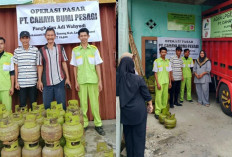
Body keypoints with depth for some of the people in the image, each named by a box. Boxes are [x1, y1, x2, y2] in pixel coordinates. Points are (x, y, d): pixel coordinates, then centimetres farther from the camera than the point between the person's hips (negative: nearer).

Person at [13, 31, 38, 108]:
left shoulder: (35, 50, 1)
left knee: (33, 103, 7)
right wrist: (16, 82, 4)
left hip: (33, 82, -1)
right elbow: (16, 67, 7)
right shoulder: (17, 51, 4)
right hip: (21, 83, 1)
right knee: (22, 103, 7)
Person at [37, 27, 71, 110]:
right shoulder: (41, 50, 4)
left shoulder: (60, 48, 5)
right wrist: (39, 81, 0)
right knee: (47, 105, 7)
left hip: (59, 81, 0)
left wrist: (67, 78, 2)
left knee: (62, 104, 5)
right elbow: (40, 66, 5)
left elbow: (64, 63, 6)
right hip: (47, 82, 0)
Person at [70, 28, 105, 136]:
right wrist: (76, 81, 2)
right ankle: (84, 124, 16)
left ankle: (98, 124, 11)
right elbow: (75, 67, 8)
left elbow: (97, 66, 4)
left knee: (94, 102, 1)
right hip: (81, 81, 1)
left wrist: (100, 81, 0)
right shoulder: (75, 50, 6)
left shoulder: (94, 49, 4)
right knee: (83, 103, 4)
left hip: (93, 80, -1)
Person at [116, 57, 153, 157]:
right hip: (139, 111, -3)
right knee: (138, 134, 10)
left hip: (125, 111, 3)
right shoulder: (138, 79, -15)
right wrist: (150, 104, 10)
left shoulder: (117, 78, -10)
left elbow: (116, 94, 0)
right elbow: (146, 94, -5)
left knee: (128, 134, 18)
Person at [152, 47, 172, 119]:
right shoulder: (156, 61, -5)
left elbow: (169, 73, 13)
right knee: (158, 97, -4)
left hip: (166, 82, 5)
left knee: (165, 96, 10)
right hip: (159, 82, -5)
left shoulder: (168, 62, 9)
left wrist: (170, 82, 10)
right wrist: (157, 83, -12)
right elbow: (155, 73, -7)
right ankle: (157, 112, 1)